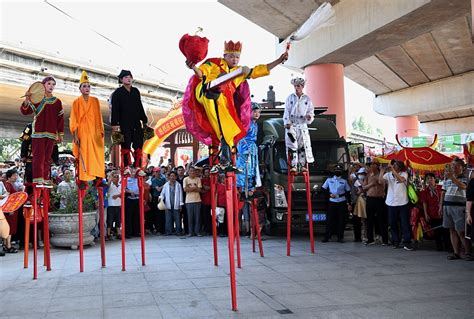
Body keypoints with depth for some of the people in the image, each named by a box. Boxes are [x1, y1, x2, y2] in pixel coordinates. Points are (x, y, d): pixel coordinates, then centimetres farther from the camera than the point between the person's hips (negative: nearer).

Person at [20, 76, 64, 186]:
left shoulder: (57, 102, 11)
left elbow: (60, 119, 10)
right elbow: (25, 111, -5)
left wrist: (60, 134, 6)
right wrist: (26, 100, -23)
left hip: (51, 133, 3)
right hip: (38, 132, -3)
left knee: (47, 157, 5)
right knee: (38, 156, -8)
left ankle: (46, 180, 8)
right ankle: (38, 180, -10)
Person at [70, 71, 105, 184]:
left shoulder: (95, 101, 10)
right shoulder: (76, 102, 4)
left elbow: (99, 118, 11)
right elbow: (74, 120, 0)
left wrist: (101, 132, 2)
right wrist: (75, 136, -8)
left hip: (94, 133, 2)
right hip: (82, 133, -2)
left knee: (97, 155, -4)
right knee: (83, 157, -6)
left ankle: (98, 179, -4)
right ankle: (83, 181, -5)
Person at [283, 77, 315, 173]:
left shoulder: (307, 99, 8)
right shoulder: (290, 97, 6)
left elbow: (311, 111, 7)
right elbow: (286, 111, 3)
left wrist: (309, 116, -16)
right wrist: (287, 122, -10)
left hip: (302, 125, 1)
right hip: (291, 125, -1)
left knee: (303, 145, -2)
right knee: (292, 145, -6)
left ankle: (303, 165, 5)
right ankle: (293, 166, -4)